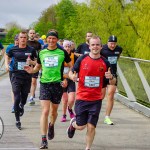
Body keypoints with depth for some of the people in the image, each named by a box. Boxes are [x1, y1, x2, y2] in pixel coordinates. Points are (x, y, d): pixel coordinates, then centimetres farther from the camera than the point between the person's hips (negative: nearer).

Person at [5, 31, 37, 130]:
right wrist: (7, 65, 3)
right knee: (17, 98, -9)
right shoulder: (13, 49, 2)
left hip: (27, 77, 1)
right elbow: (8, 57, 21)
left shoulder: (31, 50, 0)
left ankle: (22, 106, 48)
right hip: (16, 76, -1)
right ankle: (17, 120, 0)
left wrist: (32, 62, -13)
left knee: (24, 97, 11)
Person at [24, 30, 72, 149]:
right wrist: (32, 70, -3)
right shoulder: (42, 53, 7)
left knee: (54, 111, 13)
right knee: (45, 111, -11)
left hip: (58, 84, 0)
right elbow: (38, 66, 19)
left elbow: (71, 67, 9)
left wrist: (66, 79, -2)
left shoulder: (62, 53, 2)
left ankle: (51, 125, 47)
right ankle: (44, 140, -10)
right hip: (44, 84, 0)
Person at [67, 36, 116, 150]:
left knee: (91, 127, -2)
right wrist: (72, 76, -16)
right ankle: (73, 123, 41)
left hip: (96, 100, 1)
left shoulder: (105, 62, 1)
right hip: (81, 98, 0)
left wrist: (111, 78, -17)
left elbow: (112, 82, 6)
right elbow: (71, 72, 7)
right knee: (81, 126, 5)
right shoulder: (82, 59, -3)